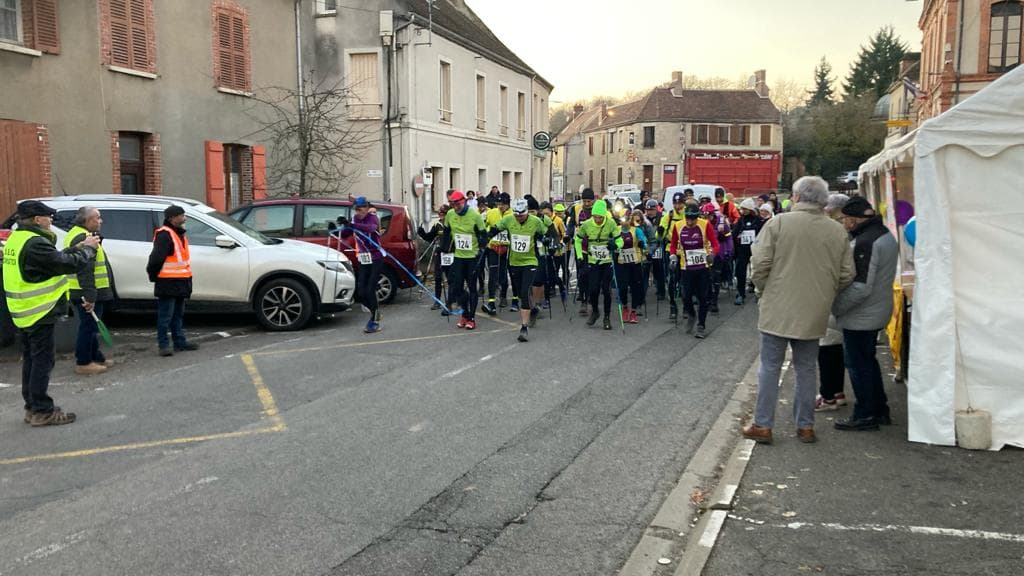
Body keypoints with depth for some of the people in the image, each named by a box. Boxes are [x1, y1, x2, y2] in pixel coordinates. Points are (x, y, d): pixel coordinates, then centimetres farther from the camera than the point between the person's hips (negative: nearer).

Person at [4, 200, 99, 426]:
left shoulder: (16, 239, 11)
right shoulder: (35, 244, -21)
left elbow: (55, 259, 13)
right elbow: (70, 264, -21)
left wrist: (78, 247, 7)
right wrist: (88, 248, -5)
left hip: (24, 312, 10)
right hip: (39, 313, -10)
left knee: (31, 360, 16)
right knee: (42, 361, -3)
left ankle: (32, 407, 25)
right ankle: (42, 411, 2)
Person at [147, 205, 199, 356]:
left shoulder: (179, 233, 16)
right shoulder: (164, 235, -16)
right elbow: (156, 258, -22)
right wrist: (154, 276, -13)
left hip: (180, 283, 10)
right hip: (168, 283, -10)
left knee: (178, 314, 16)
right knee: (165, 316, -3)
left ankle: (180, 342, 25)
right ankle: (164, 345, 3)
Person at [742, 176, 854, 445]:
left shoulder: (778, 223, -10)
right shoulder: (838, 231, 1)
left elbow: (759, 264, -11)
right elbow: (846, 275, 4)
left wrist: (765, 291, 6)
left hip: (777, 309, -3)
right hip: (814, 313, 3)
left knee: (770, 367, 6)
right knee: (806, 368, 14)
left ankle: (762, 425, 10)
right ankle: (805, 425, 21)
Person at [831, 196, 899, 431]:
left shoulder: (866, 242, -24)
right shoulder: (886, 235, 9)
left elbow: (861, 287, -27)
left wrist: (836, 307, -17)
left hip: (860, 316, -10)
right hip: (878, 312, 10)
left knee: (858, 365, 2)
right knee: (868, 361, 21)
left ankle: (865, 415, 11)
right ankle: (880, 410, 30)